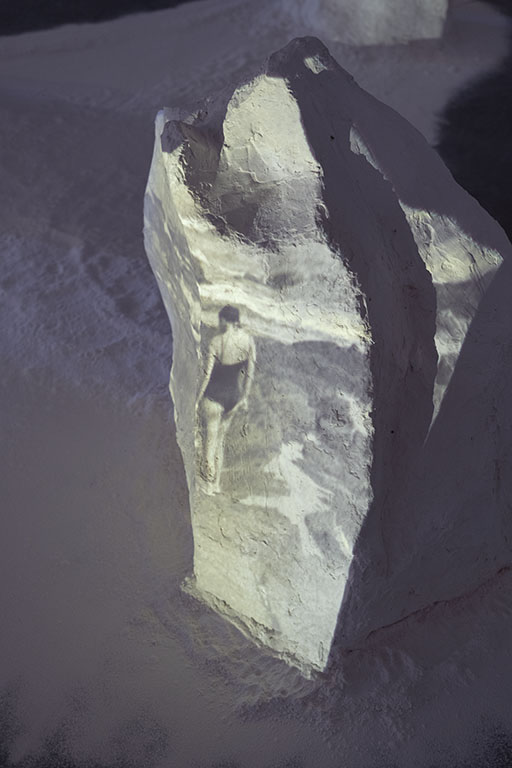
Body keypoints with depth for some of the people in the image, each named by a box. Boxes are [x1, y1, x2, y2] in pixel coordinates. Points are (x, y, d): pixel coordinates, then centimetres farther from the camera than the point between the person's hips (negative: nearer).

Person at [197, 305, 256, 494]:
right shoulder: (248, 341, -5)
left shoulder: (216, 342, -18)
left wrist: (199, 397, -4)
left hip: (214, 395, -5)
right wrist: (245, 396, 11)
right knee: (220, 439, 19)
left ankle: (209, 480, 18)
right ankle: (216, 483, 25)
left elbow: (208, 373, -15)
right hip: (234, 395, 5)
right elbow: (250, 372, 0)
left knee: (210, 437, 11)